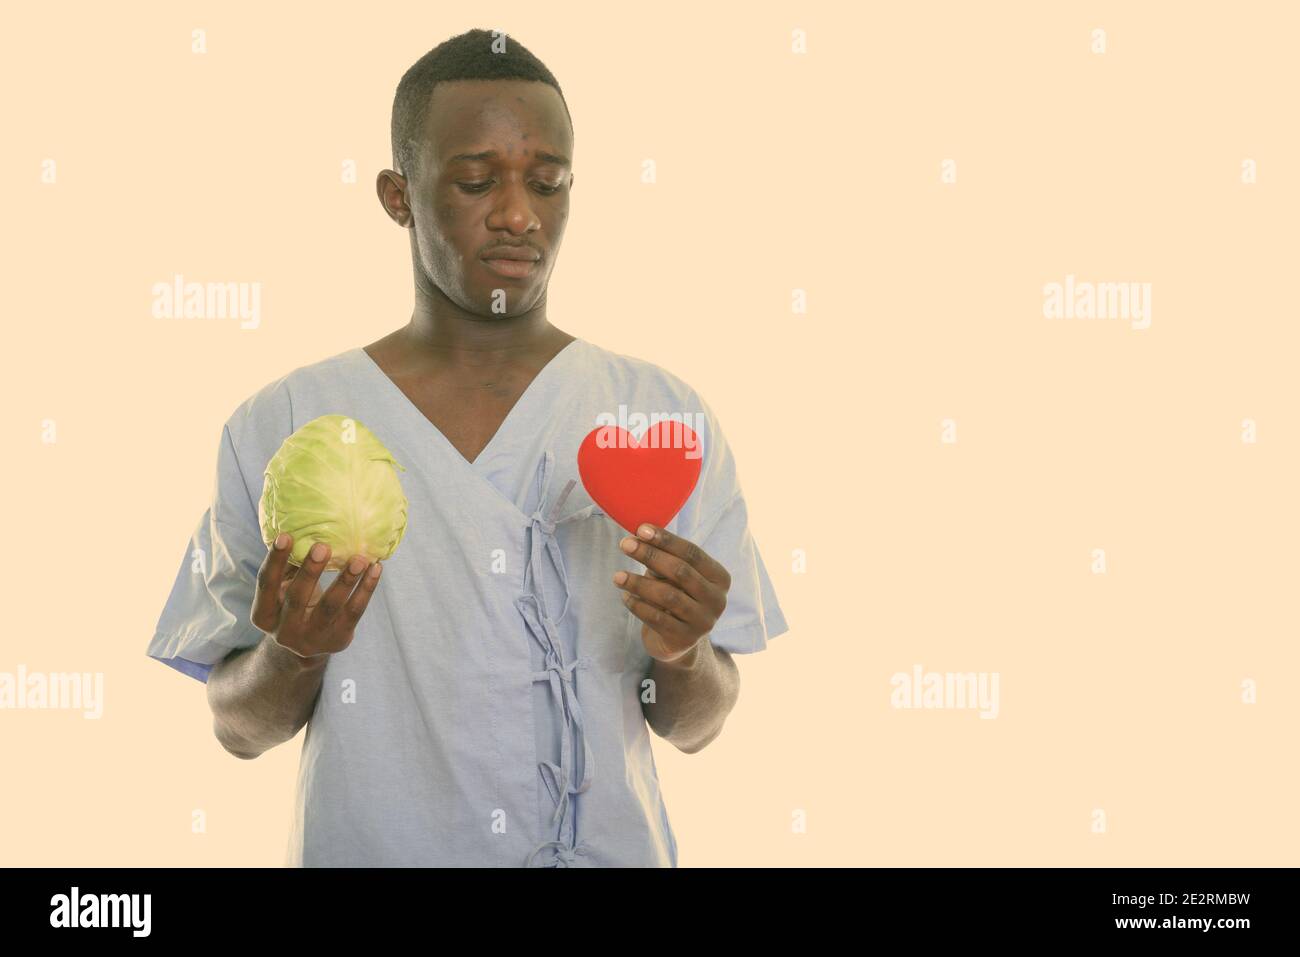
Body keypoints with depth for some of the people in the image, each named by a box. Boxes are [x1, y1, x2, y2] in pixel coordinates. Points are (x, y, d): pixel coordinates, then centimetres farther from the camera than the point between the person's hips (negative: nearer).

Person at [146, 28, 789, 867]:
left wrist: (684, 654, -22)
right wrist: (292, 655, -22)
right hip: (366, 846, -1)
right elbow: (241, 728, -3)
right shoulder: (278, 428, -9)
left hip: (613, 846, 1)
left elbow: (697, 727, -2)